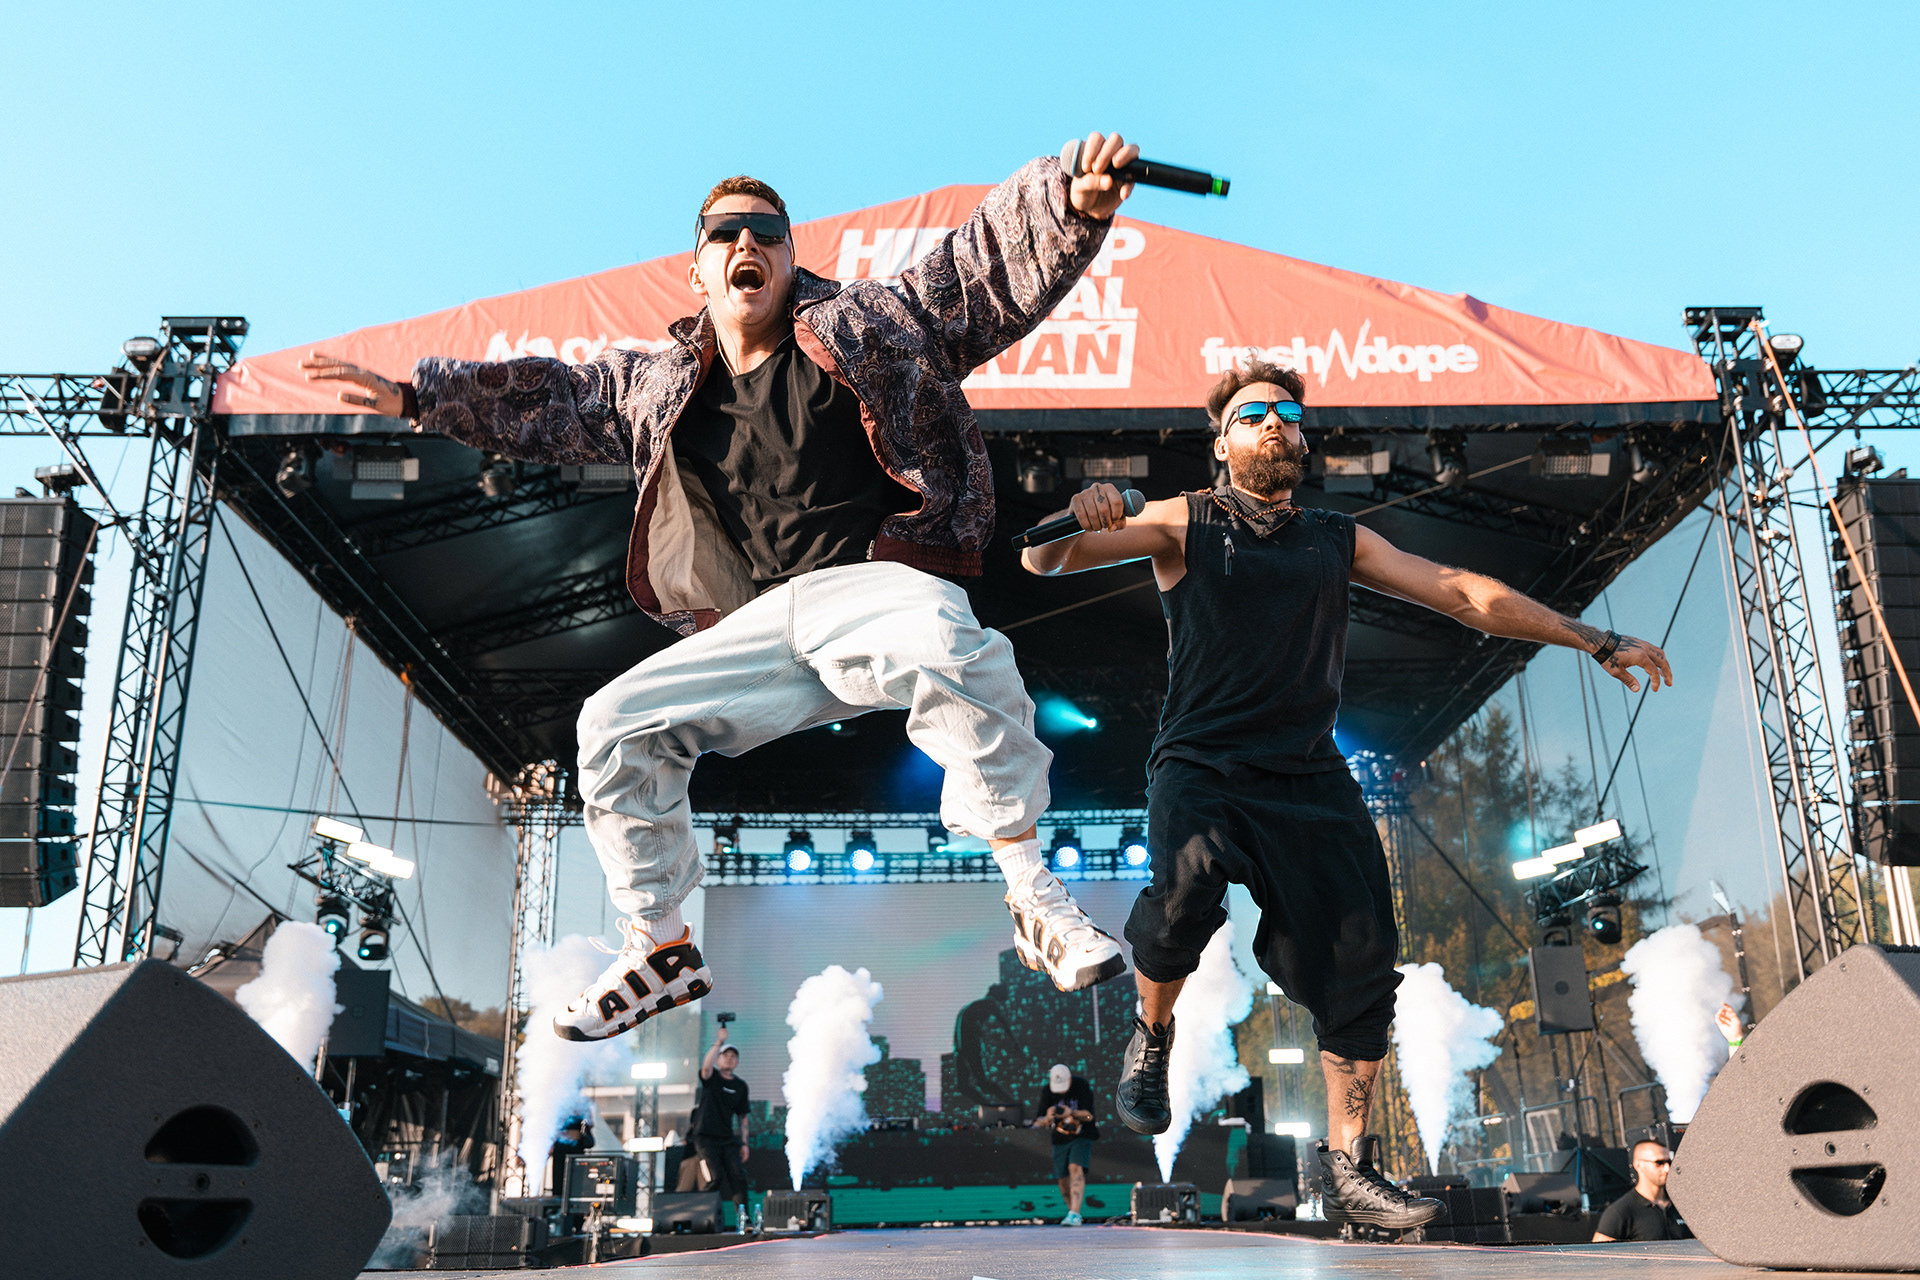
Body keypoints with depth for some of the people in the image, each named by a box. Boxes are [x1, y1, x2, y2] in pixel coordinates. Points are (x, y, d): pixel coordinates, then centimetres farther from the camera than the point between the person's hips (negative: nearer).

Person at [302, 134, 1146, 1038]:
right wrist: (417, 397, 34)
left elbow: (994, 259, 2)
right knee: (617, 724, -3)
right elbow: (550, 401, 34)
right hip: (751, 637, 5)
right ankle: (661, 949, 15)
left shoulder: (871, 321, 10)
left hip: (872, 585, -4)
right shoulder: (657, 384, 22)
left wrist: (1073, 200, -16)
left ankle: (1033, 896, -28)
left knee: (946, 642, -38)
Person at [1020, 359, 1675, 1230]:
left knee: (1360, 970, -4)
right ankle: (1152, 1038, 0)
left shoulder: (1339, 541, 19)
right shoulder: (1187, 525, 8)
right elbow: (1043, 560, 3)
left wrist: (1595, 641, 19)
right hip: (1202, 767, -3)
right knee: (1186, 888, -32)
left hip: (1310, 780, 4)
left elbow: (1466, 595, 21)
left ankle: (1347, 1174, 12)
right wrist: (1076, 520, -21)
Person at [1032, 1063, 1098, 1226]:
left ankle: (1074, 1215, -27)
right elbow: (1038, 1120, -13)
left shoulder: (1082, 1086, -17)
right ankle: (1072, 1211, 28)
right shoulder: (1047, 1091, -11)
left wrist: (1072, 1113, -38)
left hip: (1082, 1135, -3)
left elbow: (1089, 1115, -19)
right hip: (1061, 1138, 3)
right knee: (1063, 1177, 4)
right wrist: (1047, 1119, -37)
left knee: (1076, 1169, -22)